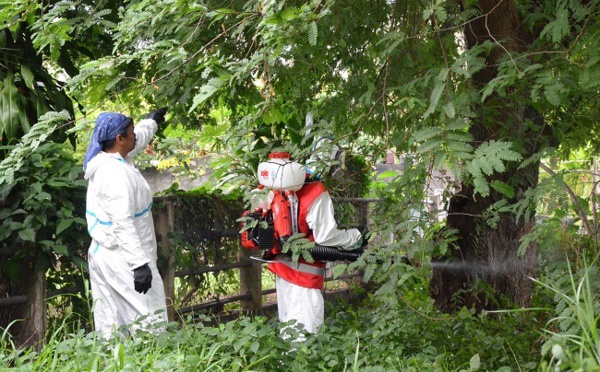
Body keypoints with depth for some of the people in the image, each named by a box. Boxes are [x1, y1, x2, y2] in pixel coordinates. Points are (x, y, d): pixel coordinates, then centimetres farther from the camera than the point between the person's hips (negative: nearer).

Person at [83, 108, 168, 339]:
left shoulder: (105, 161, 8)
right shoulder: (116, 173, -22)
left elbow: (139, 138, 30)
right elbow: (123, 223, -28)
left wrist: (152, 120, 47)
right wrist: (139, 264, -30)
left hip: (102, 254, 10)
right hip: (123, 260, -10)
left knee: (110, 326, 12)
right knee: (149, 321, -7)